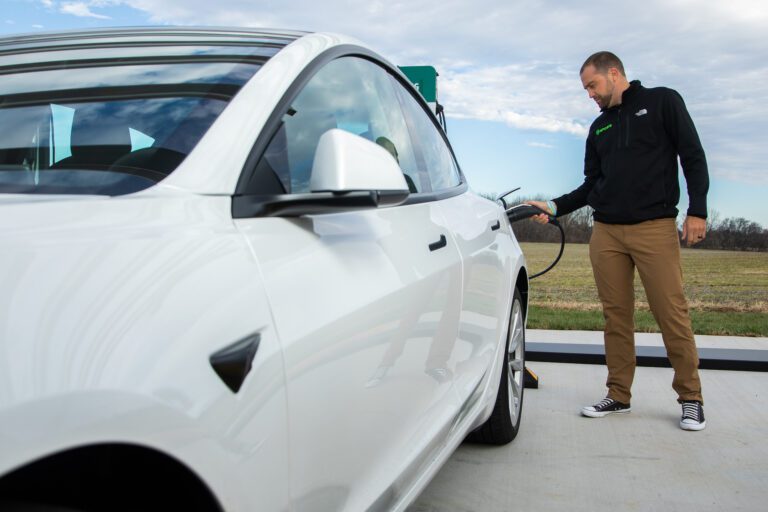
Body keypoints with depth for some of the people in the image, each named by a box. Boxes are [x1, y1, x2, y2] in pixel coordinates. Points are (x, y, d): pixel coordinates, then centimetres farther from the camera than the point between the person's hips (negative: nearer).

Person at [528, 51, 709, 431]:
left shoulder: (662, 102, 6)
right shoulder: (599, 128, 20)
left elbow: (693, 157, 1)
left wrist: (697, 211, -8)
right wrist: (555, 206, 7)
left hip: (655, 228, -5)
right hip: (606, 232, 5)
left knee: (672, 313, -6)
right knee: (616, 315, 5)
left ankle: (691, 397, 6)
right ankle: (619, 395, 13)